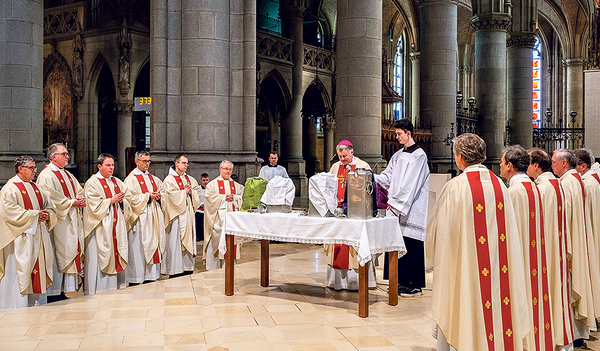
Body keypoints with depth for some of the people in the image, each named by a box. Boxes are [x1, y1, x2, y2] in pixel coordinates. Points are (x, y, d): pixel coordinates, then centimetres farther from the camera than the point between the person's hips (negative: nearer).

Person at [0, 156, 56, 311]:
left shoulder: (36, 187, 17)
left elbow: (50, 206, 19)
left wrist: (47, 215, -4)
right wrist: (35, 214, -16)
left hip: (39, 236, 7)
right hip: (21, 238, -7)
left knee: (40, 268, 9)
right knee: (21, 271, -6)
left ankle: (39, 303, 16)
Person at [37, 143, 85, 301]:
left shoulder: (67, 175, 19)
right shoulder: (46, 175, -8)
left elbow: (80, 192, 20)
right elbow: (52, 199, -17)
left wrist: (80, 201, -1)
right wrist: (72, 202, -12)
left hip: (71, 221, 9)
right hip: (58, 221, -9)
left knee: (71, 252, 7)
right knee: (56, 255, -7)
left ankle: (62, 290, 13)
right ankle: (53, 293, -2)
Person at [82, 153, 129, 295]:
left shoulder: (117, 182, 15)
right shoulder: (92, 183, -5)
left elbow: (127, 202, 16)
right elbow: (95, 206, -13)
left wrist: (121, 200, -4)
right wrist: (111, 201, -14)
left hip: (116, 225, 7)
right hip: (101, 226, -6)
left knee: (117, 253, 7)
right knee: (101, 256, -5)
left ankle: (116, 285, 15)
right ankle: (97, 289, 1)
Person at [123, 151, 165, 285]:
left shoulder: (152, 178, 17)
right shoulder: (131, 179, -4)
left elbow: (161, 188, 27)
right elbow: (130, 198, -14)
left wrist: (157, 195, 5)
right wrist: (147, 196, -16)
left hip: (153, 217, 7)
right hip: (139, 217, -7)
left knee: (153, 244, 7)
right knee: (139, 247, -8)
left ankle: (151, 276, 14)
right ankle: (135, 280, -3)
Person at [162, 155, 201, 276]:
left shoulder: (190, 179, 15)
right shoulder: (169, 179, -5)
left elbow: (198, 192, 15)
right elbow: (171, 196, -15)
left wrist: (191, 191, -3)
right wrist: (184, 192, -9)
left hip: (188, 213, 7)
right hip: (176, 215, -7)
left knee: (189, 239, 8)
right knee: (175, 241, -6)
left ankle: (188, 267, 14)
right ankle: (174, 270, -2)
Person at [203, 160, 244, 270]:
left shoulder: (236, 185, 17)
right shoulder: (213, 184, 6)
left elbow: (242, 198, 12)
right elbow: (209, 197, -7)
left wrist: (234, 198, -7)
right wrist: (223, 197, -11)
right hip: (218, 217, -3)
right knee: (216, 240, -7)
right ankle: (213, 267, -2)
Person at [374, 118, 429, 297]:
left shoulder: (419, 155, -9)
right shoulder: (398, 155, 16)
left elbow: (411, 183, -16)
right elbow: (388, 177, 15)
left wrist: (396, 201, -18)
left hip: (412, 209, -7)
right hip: (397, 208, 7)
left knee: (413, 247, -3)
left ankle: (416, 285, 4)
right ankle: (403, 281, 19)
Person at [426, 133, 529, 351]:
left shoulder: (455, 188, -15)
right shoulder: (499, 185, 2)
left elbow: (437, 229, -7)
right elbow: (509, 230, 10)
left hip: (463, 266, -5)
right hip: (497, 269, 5)